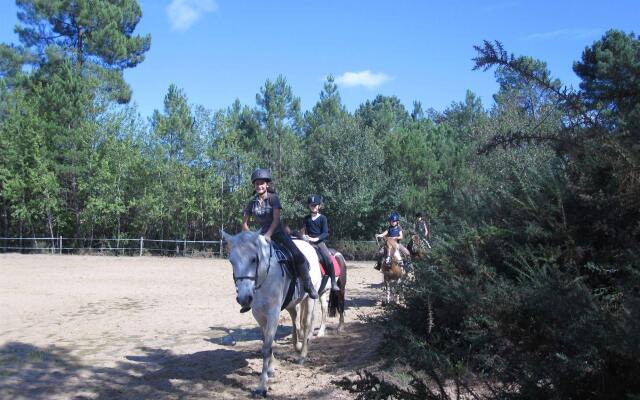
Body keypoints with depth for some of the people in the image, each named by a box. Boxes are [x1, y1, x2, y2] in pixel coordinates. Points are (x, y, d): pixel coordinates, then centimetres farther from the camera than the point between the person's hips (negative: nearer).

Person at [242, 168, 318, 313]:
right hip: (262, 235, 4)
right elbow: (244, 223, 4)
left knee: (298, 256, -24)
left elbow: (276, 219, -17)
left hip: (277, 233, -3)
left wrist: (268, 234, -29)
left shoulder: (274, 198, -8)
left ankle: (308, 285, -4)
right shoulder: (252, 202, 0)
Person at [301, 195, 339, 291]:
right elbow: (303, 230, 19)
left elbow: (325, 233, -3)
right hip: (308, 242, 3)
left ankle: (333, 283, -14)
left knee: (328, 259, -23)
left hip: (320, 242, -3)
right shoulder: (306, 219, 14)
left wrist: (316, 239, -17)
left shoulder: (322, 218, 4)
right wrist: (304, 235, -4)